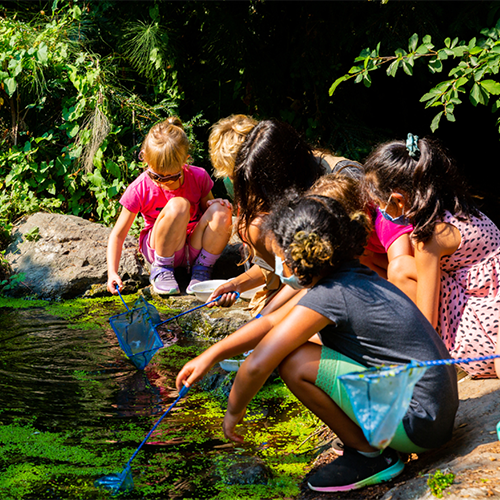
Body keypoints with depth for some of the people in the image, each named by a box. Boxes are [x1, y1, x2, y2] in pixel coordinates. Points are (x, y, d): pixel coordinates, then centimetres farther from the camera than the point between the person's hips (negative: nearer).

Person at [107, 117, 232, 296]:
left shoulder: (198, 177, -11)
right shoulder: (139, 189, -17)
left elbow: (207, 206, 8)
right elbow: (118, 235, -11)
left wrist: (219, 205, -17)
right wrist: (112, 272, -23)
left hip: (195, 248, 3)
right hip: (159, 250, -2)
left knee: (220, 211, -27)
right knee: (178, 205, -32)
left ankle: (202, 270, -7)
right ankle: (161, 270, -13)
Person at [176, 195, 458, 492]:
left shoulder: (329, 296, -19)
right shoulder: (354, 277, 9)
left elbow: (258, 365, -17)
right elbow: (271, 323, 16)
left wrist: (234, 412, 2)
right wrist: (209, 357, 16)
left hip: (418, 422, -9)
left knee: (294, 362, -15)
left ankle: (370, 456, -1)